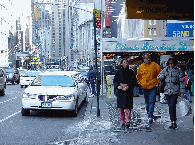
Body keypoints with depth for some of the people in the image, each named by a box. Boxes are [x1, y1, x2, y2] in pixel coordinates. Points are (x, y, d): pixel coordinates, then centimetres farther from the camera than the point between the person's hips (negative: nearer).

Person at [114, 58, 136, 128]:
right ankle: (122, 121, 10)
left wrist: (127, 87, -15)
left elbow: (133, 80, -2)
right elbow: (115, 80, 9)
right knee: (121, 107, 3)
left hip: (128, 91, -2)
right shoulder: (118, 72, 9)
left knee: (127, 106, -12)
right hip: (120, 91, 2)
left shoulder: (131, 72, 6)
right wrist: (117, 86, -9)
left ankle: (127, 121, -16)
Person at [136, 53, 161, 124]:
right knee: (147, 103, 11)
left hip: (153, 87, -3)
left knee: (151, 101, -13)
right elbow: (138, 76, 21)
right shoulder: (141, 67, 7)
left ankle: (150, 117, -19)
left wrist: (158, 82, -1)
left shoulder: (154, 65, 1)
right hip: (145, 87, 3)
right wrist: (141, 83, 8)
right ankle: (149, 116, 24)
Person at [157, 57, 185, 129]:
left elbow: (182, 81, 4)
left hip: (175, 91, -4)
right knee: (170, 106, 7)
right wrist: (164, 75, -2)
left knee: (172, 105, -17)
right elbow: (158, 77, 17)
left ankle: (174, 122, -12)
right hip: (167, 90, 4)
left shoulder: (178, 71, 3)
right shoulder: (165, 70, 11)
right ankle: (172, 122, 14)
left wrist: (182, 92, -1)